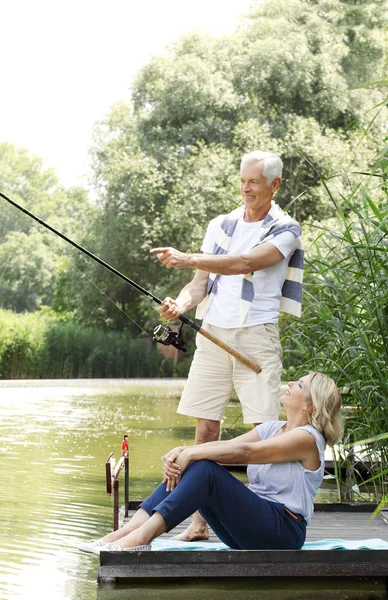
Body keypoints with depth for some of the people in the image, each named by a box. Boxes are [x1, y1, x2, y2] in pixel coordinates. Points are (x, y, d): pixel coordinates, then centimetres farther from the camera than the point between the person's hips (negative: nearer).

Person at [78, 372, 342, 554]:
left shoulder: (306, 437, -11)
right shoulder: (272, 428, 15)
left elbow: (243, 451, -22)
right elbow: (224, 445, 1)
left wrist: (190, 453, -22)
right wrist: (183, 452, -17)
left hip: (282, 531, -8)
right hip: (254, 521, 8)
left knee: (205, 469, -26)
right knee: (186, 466, -10)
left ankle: (142, 536, -35)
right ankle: (130, 530, -22)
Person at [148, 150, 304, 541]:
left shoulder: (285, 229, -1)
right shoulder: (220, 225, 15)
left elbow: (247, 263, -18)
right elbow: (201, 283, 12)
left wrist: (187, 260, -24)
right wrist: (180, 304, -10)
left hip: (257, 336, -4)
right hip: (213, 334, 4)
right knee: (205, 429, 2)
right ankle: (199, 522, 7)